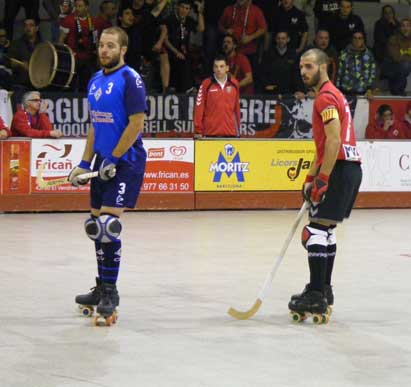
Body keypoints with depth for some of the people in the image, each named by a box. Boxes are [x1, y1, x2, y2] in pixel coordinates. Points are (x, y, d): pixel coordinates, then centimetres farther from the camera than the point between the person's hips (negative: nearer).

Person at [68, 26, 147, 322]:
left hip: (126, 161, -8)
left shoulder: (130, 80, -12)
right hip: (104, 161, 8)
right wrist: (85, 164, 13)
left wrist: (112, 160, -17)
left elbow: (136, 124, -16)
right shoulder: (95, 81, 13)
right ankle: (103, 288, 19)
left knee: (108, 225, -15)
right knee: (96, 225, 9)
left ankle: (110, 292, -8)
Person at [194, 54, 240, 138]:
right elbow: (199, 108, -3)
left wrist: (238, 130, 15)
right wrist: (198, 131, -7)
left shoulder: (234, 84, 8)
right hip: (210, 133, -2)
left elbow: (236, 108, 15)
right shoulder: (206, 84, -1)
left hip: (230, 133, 2)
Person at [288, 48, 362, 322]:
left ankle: (316, 296, -18)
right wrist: (311, 178, 24)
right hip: (351, 168, 11)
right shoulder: (332, 95, 23)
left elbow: (334, 141, -20)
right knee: (327, 229, 18)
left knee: (317, 230, -13)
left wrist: (323, 179, -22)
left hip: (340, 169, -11)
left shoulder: (326, 97, -10)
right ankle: (324, 290, 25)